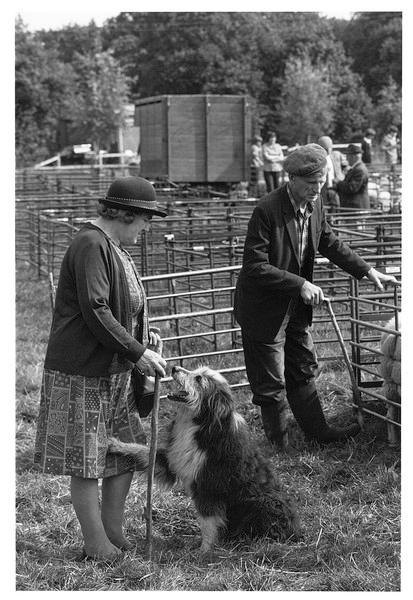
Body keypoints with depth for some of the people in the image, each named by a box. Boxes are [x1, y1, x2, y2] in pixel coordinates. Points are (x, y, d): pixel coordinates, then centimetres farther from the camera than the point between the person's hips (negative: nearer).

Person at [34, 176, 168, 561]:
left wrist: (141, 334, 9)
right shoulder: (91, 245, -17)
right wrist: (137, 352, -20)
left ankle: (113, 534, 24)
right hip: (82, 371, -10)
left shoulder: (112, 247, 15)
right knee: (86, 462, 0)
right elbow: (95, 312, -23)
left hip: (114, 371, 10)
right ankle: (97, 546, 9)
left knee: (127, 451, 12)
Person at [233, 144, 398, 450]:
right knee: (271, 384, 5)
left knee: (303, 369, 22)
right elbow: (255, 266, -27)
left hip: (296, 308, 8)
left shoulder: (315, 203, -3)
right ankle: (279, 447, 19)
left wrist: (367, 270, 7)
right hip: (265, 309, -7)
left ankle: (318, 430, 37)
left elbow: (330, 242, 13)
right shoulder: (267, 210, -26)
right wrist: (300, 284, -30)